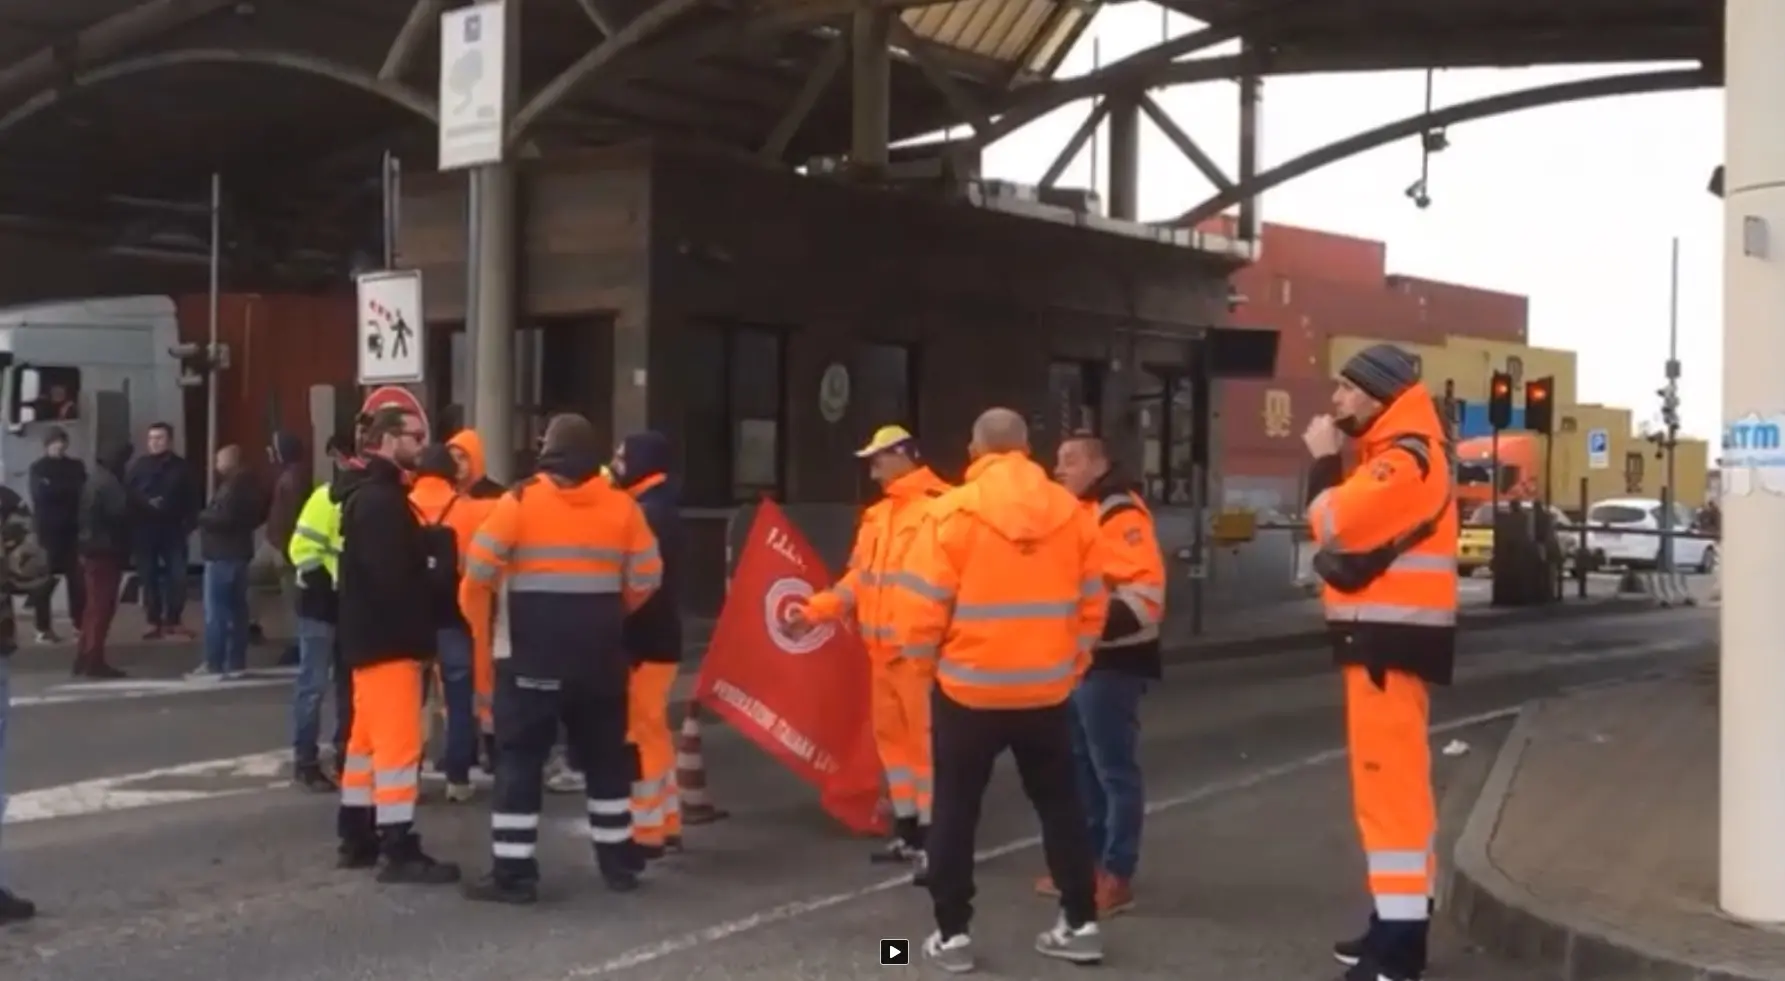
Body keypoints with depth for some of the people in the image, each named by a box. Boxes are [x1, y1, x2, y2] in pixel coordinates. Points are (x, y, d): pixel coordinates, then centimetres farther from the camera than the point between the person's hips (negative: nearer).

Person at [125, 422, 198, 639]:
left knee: (177, 576, -2)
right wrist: (146, 503, -17)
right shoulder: (138, 466, 4)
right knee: (149, 577, 2)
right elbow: (126, 495, -2)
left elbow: (191, 498, 6)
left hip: (173, 530, 0)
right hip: (145, 530, 0)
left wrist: (187, 523, -3)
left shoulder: (180, 466, 6)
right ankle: (154, 623, 11)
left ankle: (173, 621, 12)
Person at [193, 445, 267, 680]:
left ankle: (214, 664, -8)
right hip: (238, 551, 10)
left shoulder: (232, 486, -17)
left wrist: (202, 516, -9)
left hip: (222, 554, -10)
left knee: (215, 612, -7)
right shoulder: (247, 484, 14)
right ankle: (236, 663, 13)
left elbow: (224, 517, -25)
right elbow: (258, 514, 21)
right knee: (237, 609, 10)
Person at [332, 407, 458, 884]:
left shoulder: (371, 493, 17)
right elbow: (393, 577, -23)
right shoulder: (380, 500, -17)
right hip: (387, 638, -11)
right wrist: (418, 638, -15)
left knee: (369, 738, 16)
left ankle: (358, 838, 24)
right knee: (398, 743, -8)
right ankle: (398, 850, -5)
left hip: (371, 634, 11)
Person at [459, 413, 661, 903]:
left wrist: (485, 632, 6)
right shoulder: (622, 506, 1)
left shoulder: (521, 501, -7)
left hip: (531, 657, -3)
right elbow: (647, 579, 4)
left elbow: (478, 573, -10)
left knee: (520, 761, 3)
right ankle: (618, 862, 22)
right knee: (607, 758, 15)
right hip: (601, 658, 3)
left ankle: (513, 872, 2)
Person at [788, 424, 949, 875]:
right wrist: (813, 610, 10)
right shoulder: (877, 515, 15)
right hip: (883, 651, 9)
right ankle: (907, 833, 28)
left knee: (925, 741, -6)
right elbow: (858, 580, 18)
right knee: (892, 737, 16)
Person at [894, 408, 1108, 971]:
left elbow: (922, 607, -12)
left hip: (969, 690, -3)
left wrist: (924, 658, 6)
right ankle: (1081, 924, 20)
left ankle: (952, 934, 13)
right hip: (1047, 691, 4)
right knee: (1059, 805, 16)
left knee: (956, 811, 9)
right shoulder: (1071, 512, 1)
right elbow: (1092, 604, 7)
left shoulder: (953, 512, -12)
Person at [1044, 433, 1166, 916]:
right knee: (1081, 764, 16)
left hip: (1110, 662, -10)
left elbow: (1147, 590, -24)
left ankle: (1116, 875, 2)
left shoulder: (1121, 514, -14)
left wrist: (1100, 624, -30)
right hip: (1074, 660, 10)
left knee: (1113, 767, -4)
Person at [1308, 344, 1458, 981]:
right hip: (1382, 636, 11)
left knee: (1391, 782, -10)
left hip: (1392, 642, -11)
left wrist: (1324, 459, -7)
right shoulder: (1391, 457, 20)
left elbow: (1335, 526, -20)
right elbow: (1357, 533, 20)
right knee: (1388, 780, 15)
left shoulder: (1408, 459, -14)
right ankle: (1396, 921, 24)